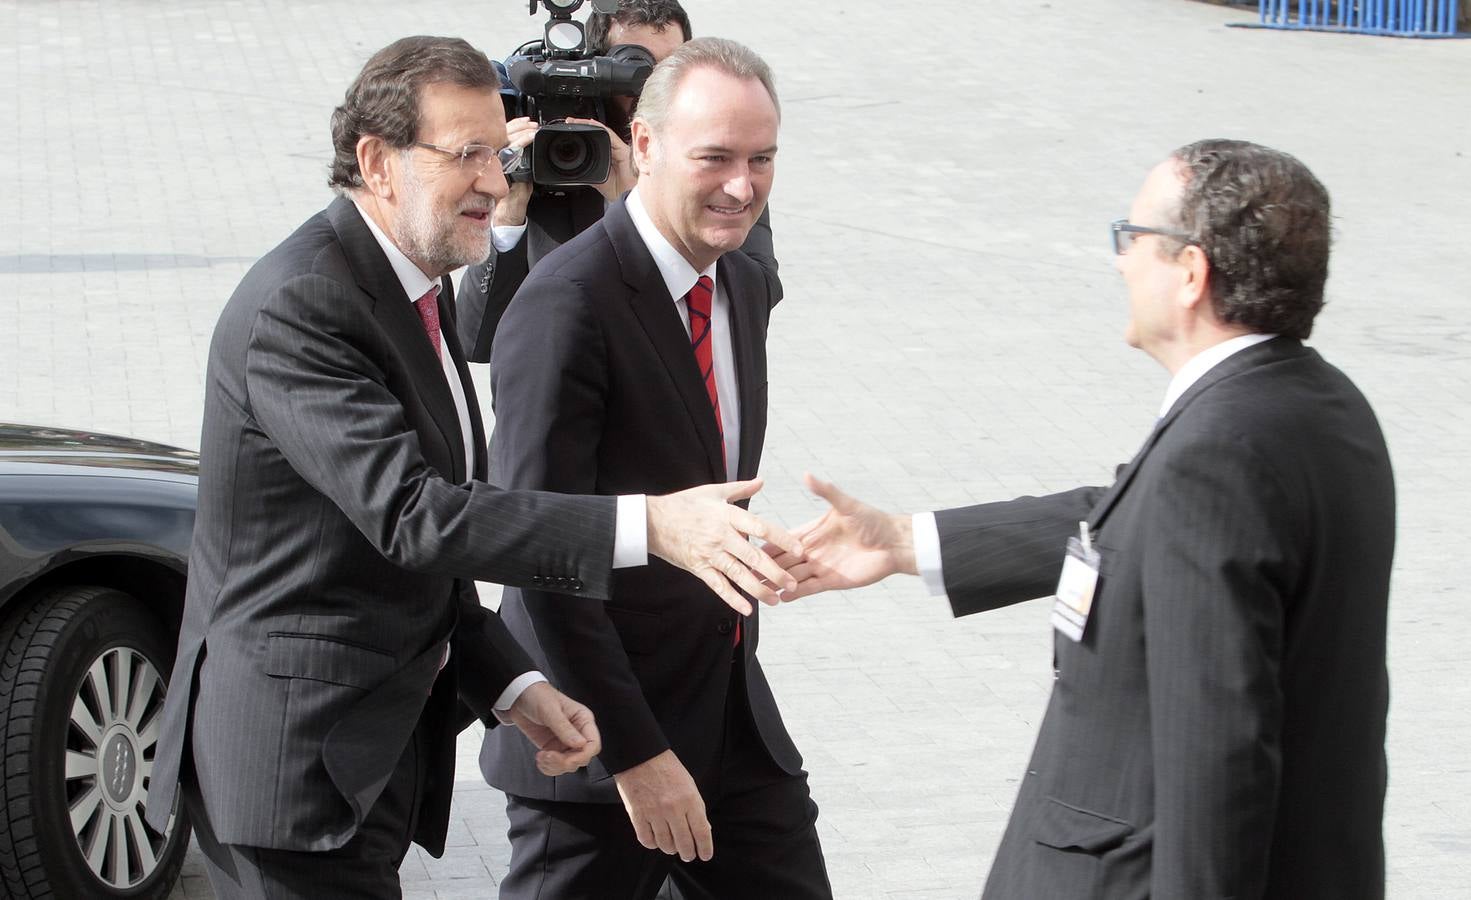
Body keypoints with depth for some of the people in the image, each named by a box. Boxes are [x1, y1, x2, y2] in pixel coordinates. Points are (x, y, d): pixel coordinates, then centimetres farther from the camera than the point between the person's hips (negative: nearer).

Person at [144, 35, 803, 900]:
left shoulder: (414, 287, 12)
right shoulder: (297, 308, -21)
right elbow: (410, 512, -32)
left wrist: (513, 687, 5)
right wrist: (647, 525, -37)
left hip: (380, 748, 10)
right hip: (298, 756, -10)